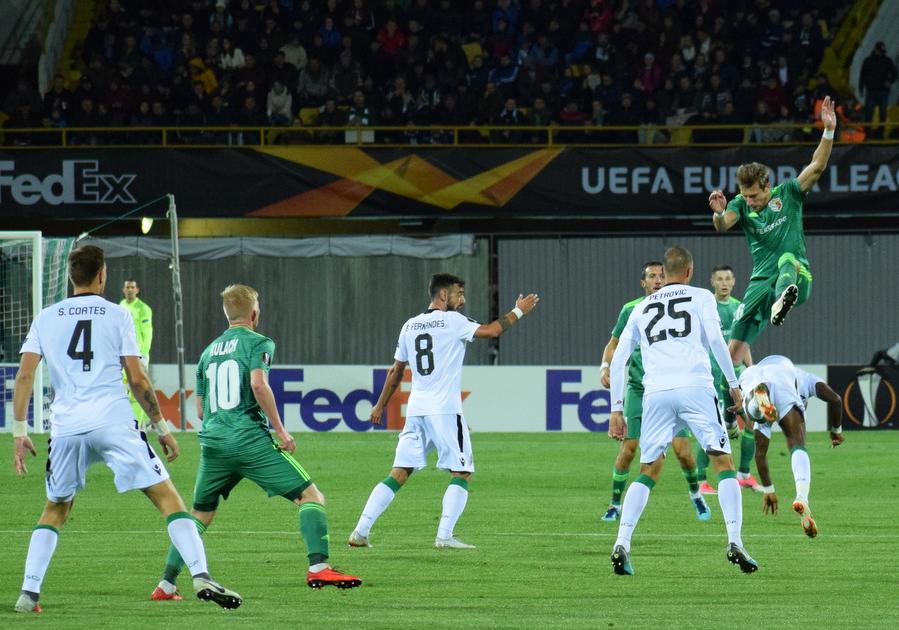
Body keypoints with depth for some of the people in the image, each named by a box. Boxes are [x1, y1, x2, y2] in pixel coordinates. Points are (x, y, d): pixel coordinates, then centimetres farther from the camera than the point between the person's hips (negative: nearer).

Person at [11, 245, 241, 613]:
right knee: (166, 496, -2)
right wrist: (161, 428, 10)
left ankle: (29, 593, 10)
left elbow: (24, 375, 5)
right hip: (114, 421, -3)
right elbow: (137, 379, 2)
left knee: (55, 510, 20)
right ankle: (200, 576, -17)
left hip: (66, 427, 3)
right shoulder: (117, 315, 6)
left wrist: (19, 431, 9)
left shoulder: (46, 318, 12)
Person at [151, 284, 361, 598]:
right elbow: (258, 384, -16)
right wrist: (281, 430, -10)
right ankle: (318, 567, -17)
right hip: (250, 440, -6)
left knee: (200, 515, 18)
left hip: (212, 442, 6)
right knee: (310, 496, -2)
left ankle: (166, 584, 10)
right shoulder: (257, 343, 1)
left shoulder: (209, 351, 21)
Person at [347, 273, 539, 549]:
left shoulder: (410, 326, 14)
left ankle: (361, 531, -2)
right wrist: (518, 312, 3)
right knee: (462, 473, 3)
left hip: (416, 411, 6)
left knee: (399, 474, 6)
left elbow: (396, 371, 20)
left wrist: (381, 405, 29)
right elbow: (491, 331, -11)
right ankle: (445, 535, -9)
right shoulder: (451, 321, -4)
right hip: (445, 410, -6)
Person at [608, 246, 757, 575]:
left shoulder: (641, 308, 22)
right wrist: (733, 383, 4)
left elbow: (618, 359, 17)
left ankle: (622, 543, -5)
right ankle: (734, 541, -12)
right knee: (724, 462, 2)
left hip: (656, 393, 3)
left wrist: (616, 409, 19)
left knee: (647, 472, 10)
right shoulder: (700, 297, 13)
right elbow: (715, 338, -3)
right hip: (695, 387, -3)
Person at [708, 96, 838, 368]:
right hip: (762, 281, 4)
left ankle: (781, 303, -74)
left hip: (798, 278, -4)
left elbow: (817, 166, -8)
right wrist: (719, 213, -40)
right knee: (735, 351, -4)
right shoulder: (741, 204, 5)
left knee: (787, 259, -41)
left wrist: (829, 131, -22)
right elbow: (723, 225, -16)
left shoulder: (788, 194, 1)